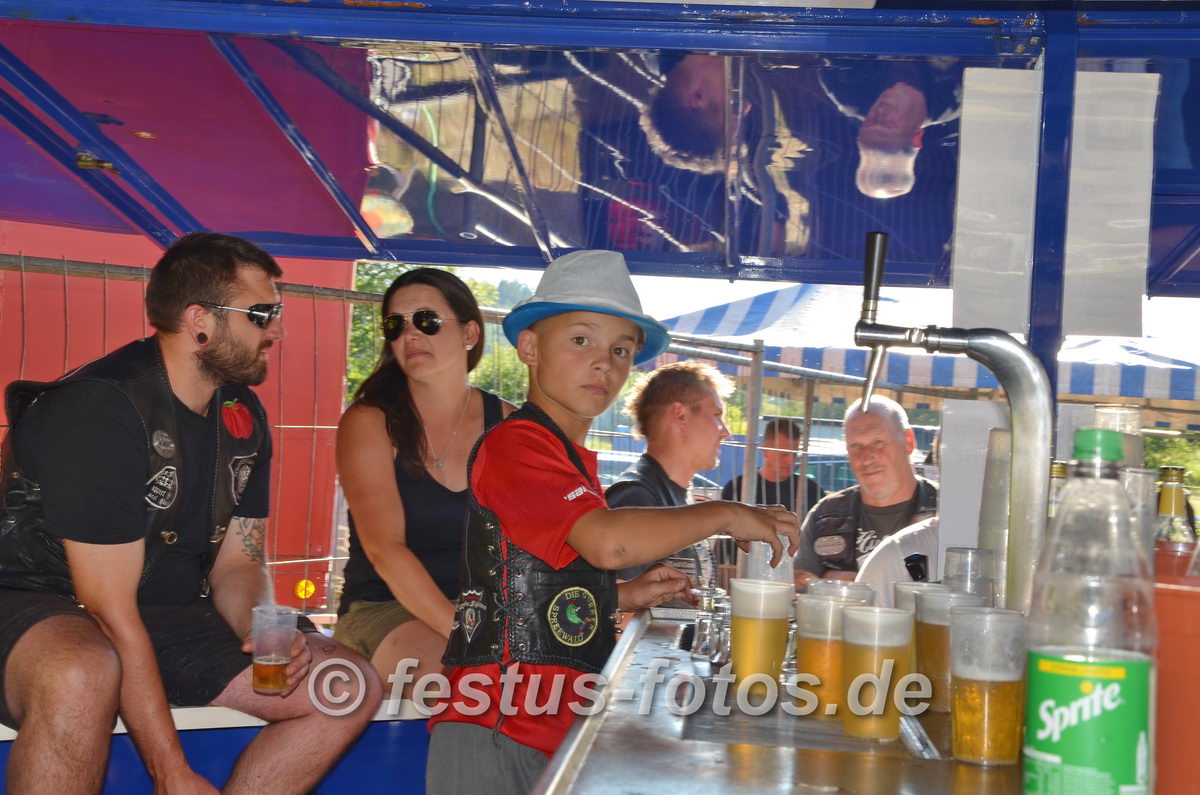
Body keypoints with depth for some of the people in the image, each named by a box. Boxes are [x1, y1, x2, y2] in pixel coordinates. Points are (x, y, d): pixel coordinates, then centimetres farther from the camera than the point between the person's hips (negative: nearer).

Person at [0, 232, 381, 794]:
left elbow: (237, 564, 9)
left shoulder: (244, 418, 5)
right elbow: (111, 611, -24)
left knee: (351, 688, -6)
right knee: (83, 676, -43)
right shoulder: (99, 410, -21)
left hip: (170, 620, 8)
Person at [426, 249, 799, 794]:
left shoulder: (576, 462, 18)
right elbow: (609, 541, -29)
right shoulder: (516, 444, -14)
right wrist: (722, 516, -18)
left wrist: (626, 597, 13)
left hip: (558, 727, 9)